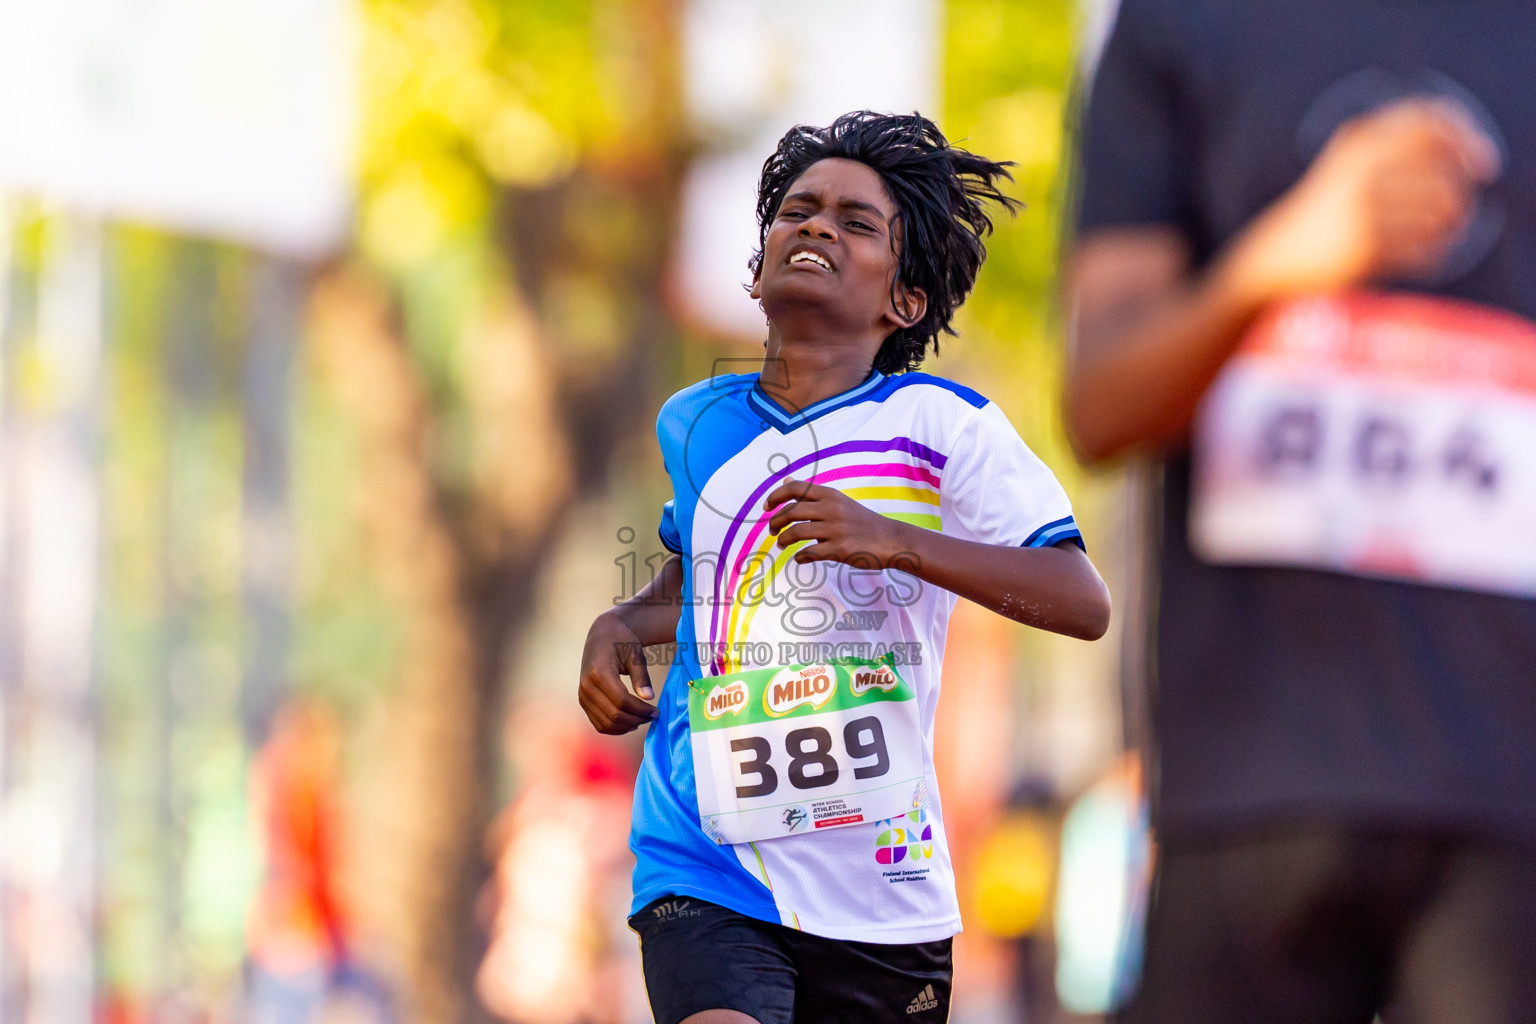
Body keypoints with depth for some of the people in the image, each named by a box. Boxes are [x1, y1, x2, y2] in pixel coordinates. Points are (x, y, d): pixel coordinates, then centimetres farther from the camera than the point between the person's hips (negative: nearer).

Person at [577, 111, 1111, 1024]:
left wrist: (895, 541, -21)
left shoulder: (942, 425, -2)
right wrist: (620, 627, 11)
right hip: (708, 872, 1)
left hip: (883, 895, -1)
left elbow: (1085, 603, -11)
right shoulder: (695, 425, 11)